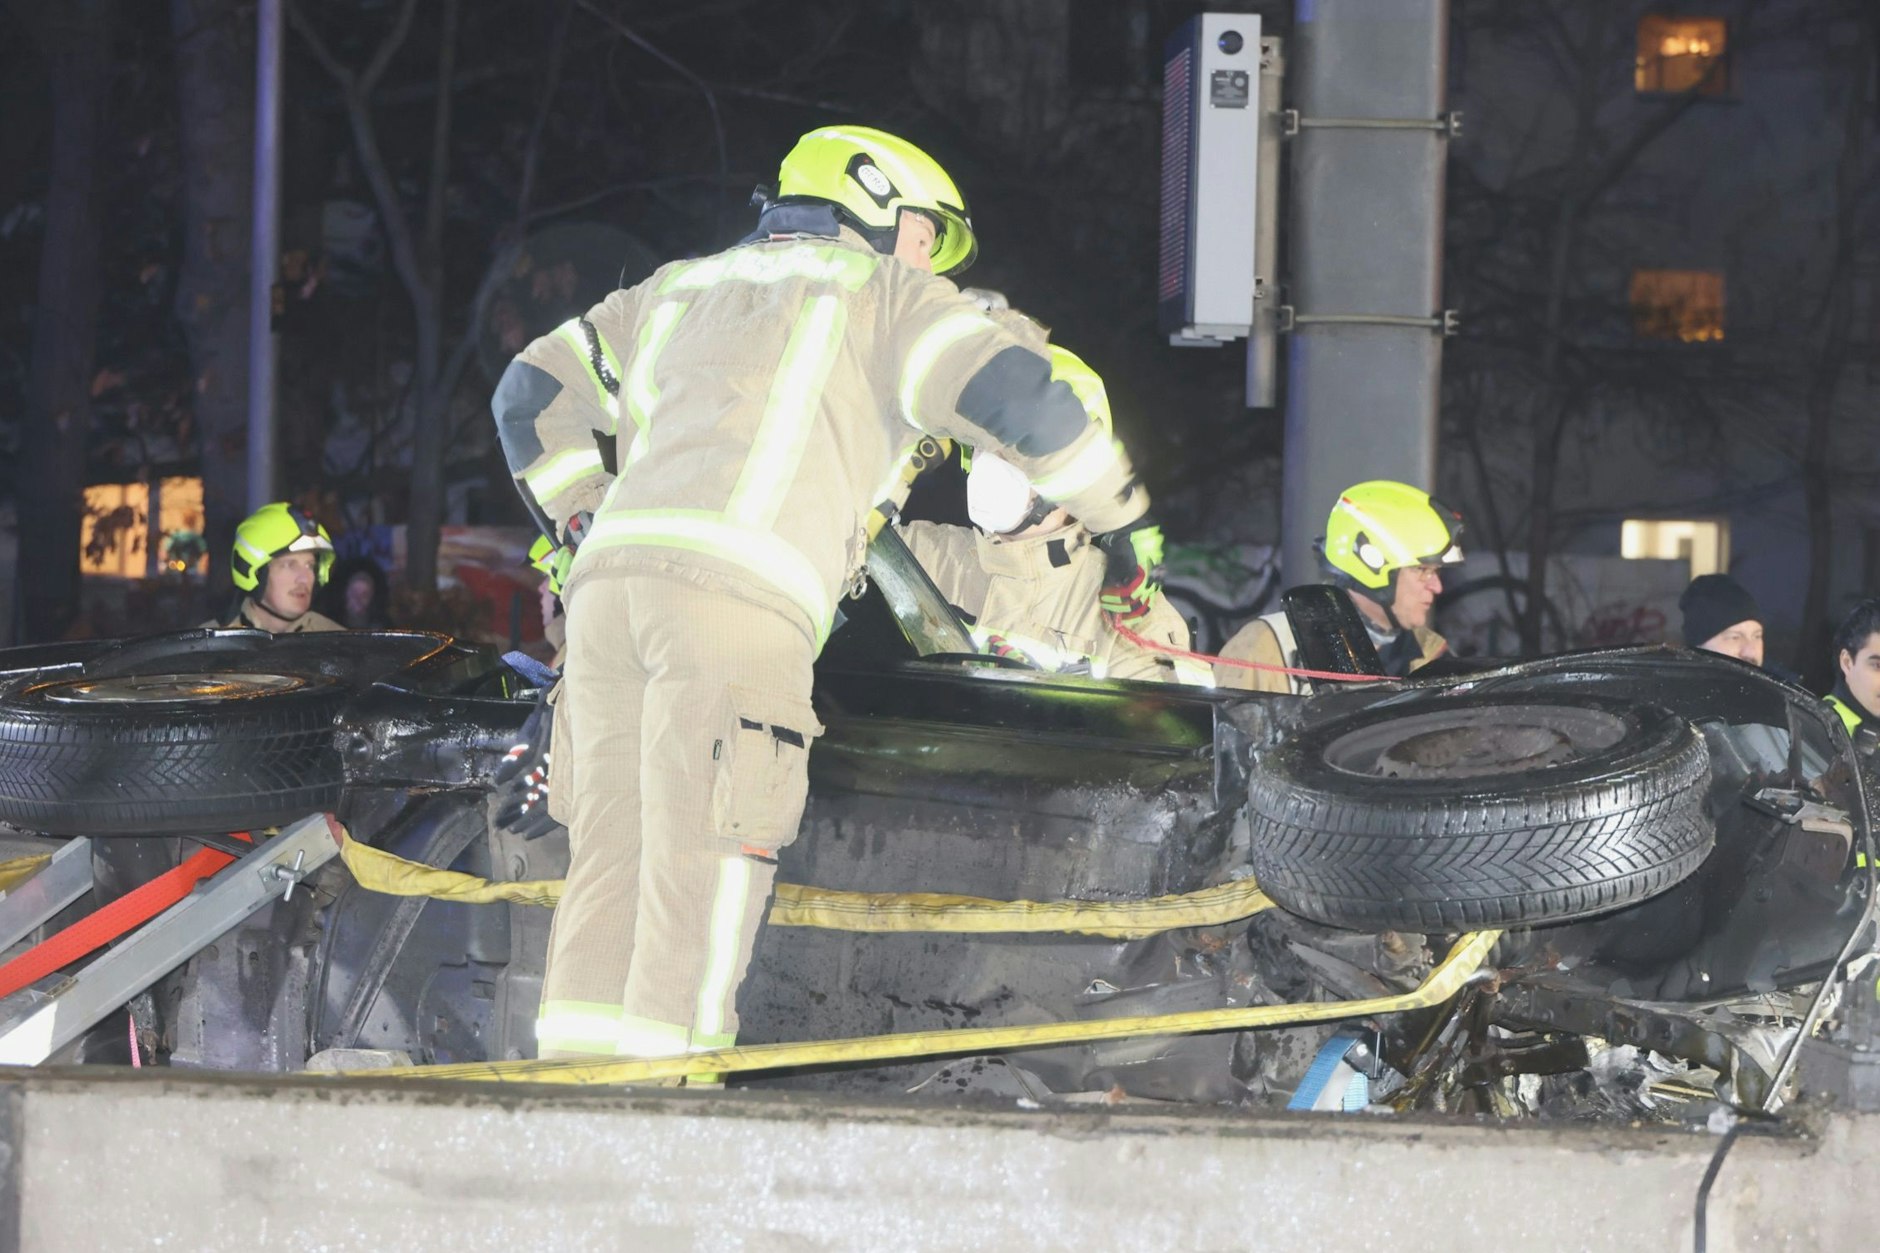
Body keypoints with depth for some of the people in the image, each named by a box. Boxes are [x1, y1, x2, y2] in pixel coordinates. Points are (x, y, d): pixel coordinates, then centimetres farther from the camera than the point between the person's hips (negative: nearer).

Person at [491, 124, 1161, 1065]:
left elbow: (534, 395, 36)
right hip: (739, 595, -6)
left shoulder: (677, 292, 33)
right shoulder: (881, 293, 16)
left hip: (612, 572, 6)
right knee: (709, 866, -8)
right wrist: (1124, 528, 15)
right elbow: (1016, 394, 4)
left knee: (612, 849, 6)